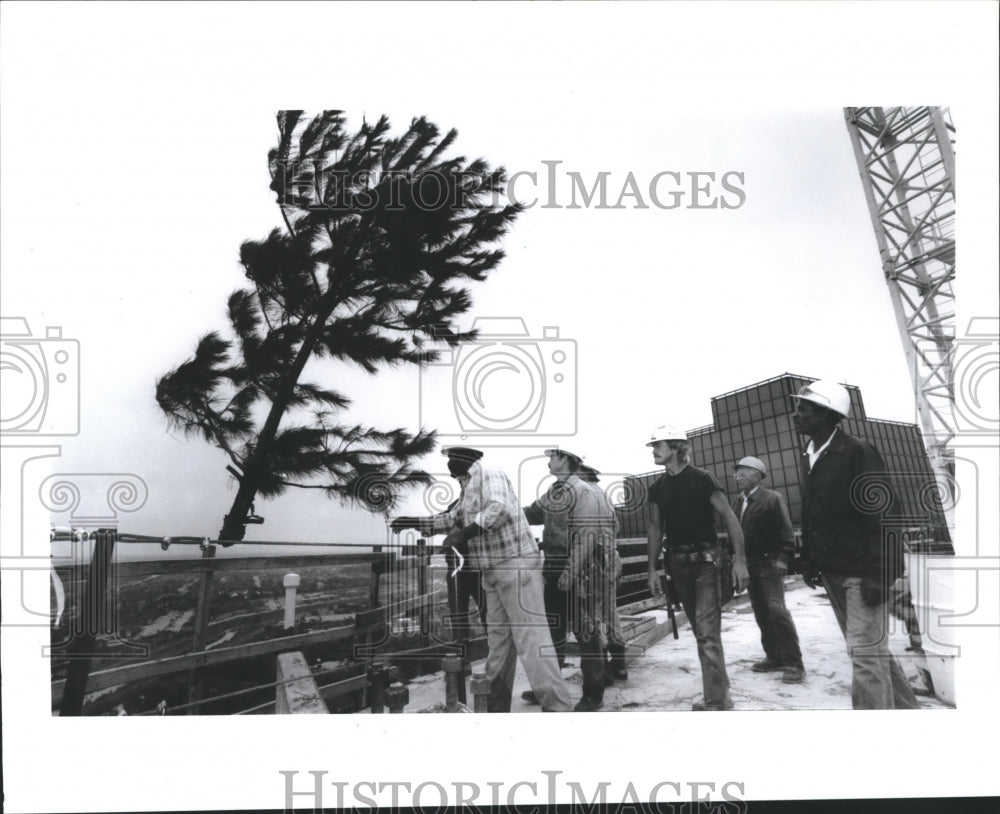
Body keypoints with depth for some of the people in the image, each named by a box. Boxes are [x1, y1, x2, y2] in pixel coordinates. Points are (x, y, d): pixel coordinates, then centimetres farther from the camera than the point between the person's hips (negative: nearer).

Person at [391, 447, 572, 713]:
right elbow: (451, 518, 28)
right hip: (493, 571, 10)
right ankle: (497, 706, 20)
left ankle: (557, 707, -12)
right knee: (498, 639, 12)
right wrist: (414, 522, 21)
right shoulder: (468, 488, 19)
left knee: (530, 637, -12)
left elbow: (498, 509, -25)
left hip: (516, 565, -10)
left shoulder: (489, 474, -9)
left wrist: (462, 533, -24)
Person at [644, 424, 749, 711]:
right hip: (678, 564, 6)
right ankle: (721, 691, 26)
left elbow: (729, 518, -10)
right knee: (701, 631, 13)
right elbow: (655, 528, 12)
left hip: (706, 560, -5)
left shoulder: (701, 479, -10)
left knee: (707, 633, -11)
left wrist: (739, 560, -16)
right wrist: (652, 569, 9)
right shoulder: (657, 488, 6)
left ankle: (716, 701, -4)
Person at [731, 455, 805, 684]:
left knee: (777, 611, -11)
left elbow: (786, 532, -11)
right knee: (762, 613, 11)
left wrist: (782, 559, -18)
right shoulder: (737, 501, 11)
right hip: (748, 565, 7)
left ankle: (793, 663, -3)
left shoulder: (772, 498, -9)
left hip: (769, 564, -7)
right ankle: (774, 657, 20)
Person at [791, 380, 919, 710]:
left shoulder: (858, 453, -14)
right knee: (869, 648, 17)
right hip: (831, 571, 8)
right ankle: (904, 707, 34)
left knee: (866, 653, -7)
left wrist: (878, 573, -21)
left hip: (862, 571, -8)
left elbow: (883, 514, -17)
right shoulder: (808, 456, 8)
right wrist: (809, 560, 12)